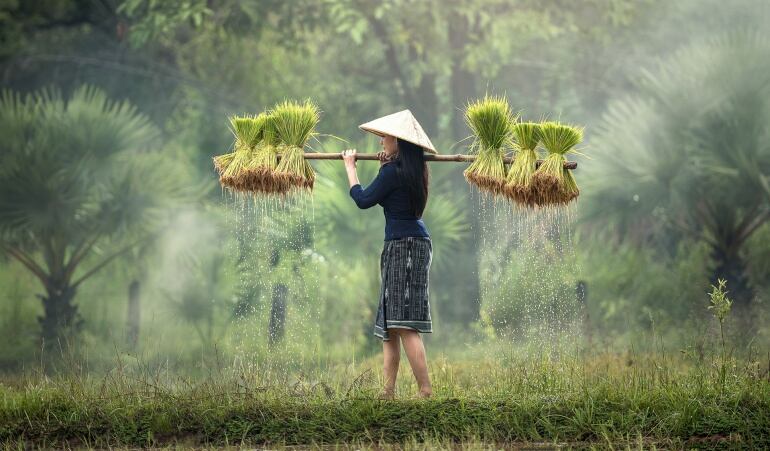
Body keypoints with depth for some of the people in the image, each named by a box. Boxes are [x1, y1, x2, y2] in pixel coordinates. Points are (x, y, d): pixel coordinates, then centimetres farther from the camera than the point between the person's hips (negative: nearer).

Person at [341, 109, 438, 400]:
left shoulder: (393, 172, -14)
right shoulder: (415, 171, 13)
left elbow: (364, 200, -8)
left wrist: (350, 166, 3)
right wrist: (385, 165, 31)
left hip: (404, 245, -10)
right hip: (416, 242, 10)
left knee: (405, 324, -14)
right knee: (390, 325, 12)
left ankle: (425, 390, -20)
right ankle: (388, 391, 12)